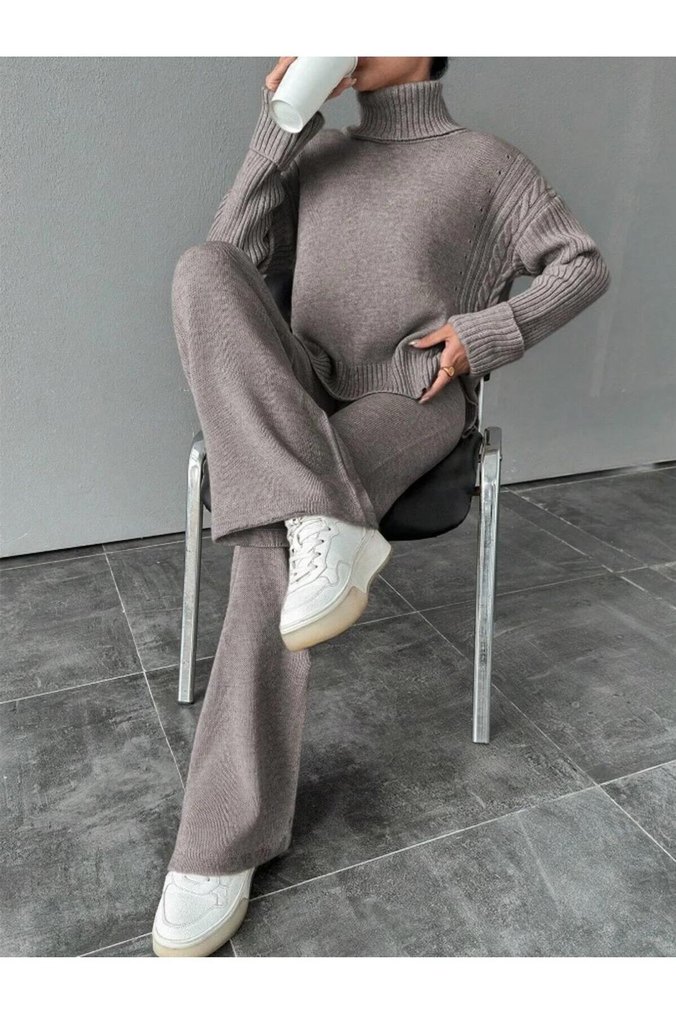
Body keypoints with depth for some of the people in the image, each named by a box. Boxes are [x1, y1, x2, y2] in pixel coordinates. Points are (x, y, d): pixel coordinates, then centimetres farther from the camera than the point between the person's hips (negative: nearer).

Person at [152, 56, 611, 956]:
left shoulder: (486, 161, 8)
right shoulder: (318, 156, 18)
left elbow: (585, 267, 7)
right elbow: (237, 258, 4)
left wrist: (489, 333, -11)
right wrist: (283, 119, -2)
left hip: (412, 402, -4)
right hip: (307, 397, 4)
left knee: (272, 540, -34)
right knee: (201, 272, -27)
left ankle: (224, 844, -25)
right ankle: (327, 530, -42)